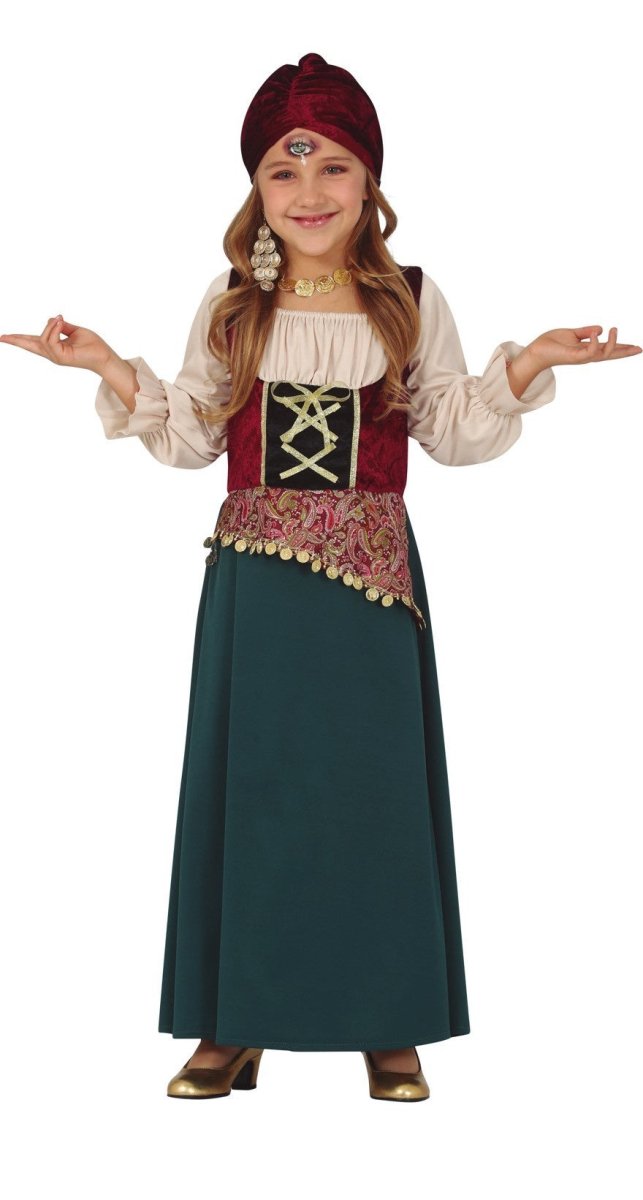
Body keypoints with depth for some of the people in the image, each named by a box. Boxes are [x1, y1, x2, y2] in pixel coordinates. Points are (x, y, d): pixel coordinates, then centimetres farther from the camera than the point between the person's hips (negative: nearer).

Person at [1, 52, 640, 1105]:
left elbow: (453, 433, 6)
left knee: (375, 786, 5)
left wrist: (527, 365, -7)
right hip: (255, 584, 1)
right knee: (248, 783, 7)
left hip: (372, 582, -1)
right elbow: (190, 437, 9)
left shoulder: (412, 303, 2)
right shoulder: (230, 307, 5)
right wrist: (110, 369, -2)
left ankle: (388, 1024, 20)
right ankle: (236, 1025, 20)